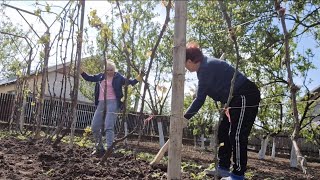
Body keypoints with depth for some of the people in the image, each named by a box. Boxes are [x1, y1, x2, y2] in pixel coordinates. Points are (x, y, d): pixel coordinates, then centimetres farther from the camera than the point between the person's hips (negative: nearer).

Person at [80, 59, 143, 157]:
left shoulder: (118, 77, 2)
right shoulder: (100, 76, 13)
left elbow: (130, 82, 0)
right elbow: (89, 78, 21)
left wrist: (138, 78, -15)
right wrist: (81, 71, 10)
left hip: (112, 102, -6)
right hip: (101, 103, 6)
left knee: (109, 127, -14)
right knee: (94, 127, 8)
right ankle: (99, 148, 23)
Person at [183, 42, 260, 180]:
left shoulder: (206, 68, -20)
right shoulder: (206, 65, 12)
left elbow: (200, 99, -19)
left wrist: (185, 118, -12)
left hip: (246, 97, -11)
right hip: (238, 98, 11)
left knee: (236, 135, -10)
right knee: (223, 131, 11)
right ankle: (223, 168, 18)